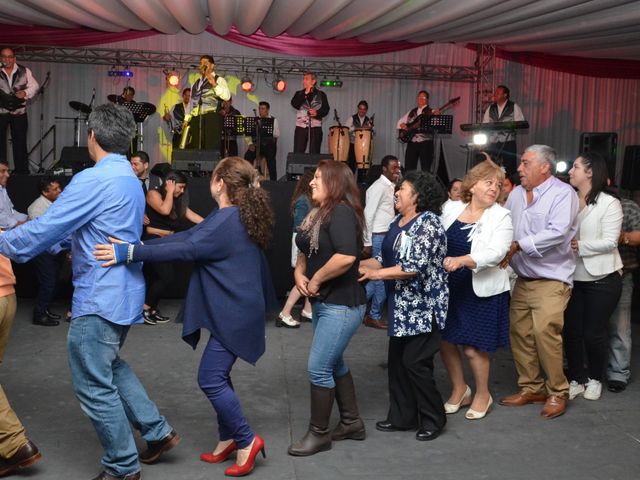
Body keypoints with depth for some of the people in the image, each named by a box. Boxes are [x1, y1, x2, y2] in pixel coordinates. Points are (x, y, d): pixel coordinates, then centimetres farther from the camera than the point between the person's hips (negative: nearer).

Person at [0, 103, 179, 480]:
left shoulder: (93, 180, -18)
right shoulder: (130, 179, 11)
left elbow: (45, 228, -17)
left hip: (100, 298, -9)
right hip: (123, 293, 10)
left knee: (95, 386, 3)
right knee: (110, 366, 25)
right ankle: (158, 432, 27)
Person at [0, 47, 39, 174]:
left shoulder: (24, 71, 4)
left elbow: (34, 86, 5)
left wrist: (25, 93, -13)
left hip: (19, 111, 0)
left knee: (20, 142, 6)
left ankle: (22, 171, 14)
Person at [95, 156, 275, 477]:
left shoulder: (227, 220, -19)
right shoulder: (238, 216, 12)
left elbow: (185, 248, -27)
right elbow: (190, 236, 9)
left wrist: (130, 253, -28)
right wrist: (139, 247, 6)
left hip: (234, 313, -10)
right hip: (234, 310, 10)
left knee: (210, 379, -6)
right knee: (218, 375, 15)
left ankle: (246, 440, 5)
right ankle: (229, 439, 24)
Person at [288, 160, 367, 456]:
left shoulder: (341, 212, -19)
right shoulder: (319, 213, 10)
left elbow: (346, 256, -32)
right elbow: (307, 250, 19)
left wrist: (316, 279, -20)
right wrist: (299, 272, -1)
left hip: (342, 304, -10)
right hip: (323, 301, 10)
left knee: (318, 368, -5)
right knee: (334, 363, 18)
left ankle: (318, 434, 10)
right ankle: (352, 422, 32)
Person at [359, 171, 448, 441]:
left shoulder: (428, 223, -16)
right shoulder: (397, 223, 11)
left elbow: (415, 266, -24)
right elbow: (385, 258, 14)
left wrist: (374, 274, -20)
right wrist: (359, 265, -1)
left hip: (423, 307, -8)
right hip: (401, 307, 9)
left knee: (415, 363, -4)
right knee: (397, 361, 12)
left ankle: (433, 419, 13)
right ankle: (402, 416, 24)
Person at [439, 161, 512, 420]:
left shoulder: (501, 217, -8)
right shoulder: (451, 208, 3)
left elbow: (496, 253, -22)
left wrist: (461, 260, -34)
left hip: (481, 292, -4)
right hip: (449, 288, 4)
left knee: (473, 348, 2)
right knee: (445, 342, 10)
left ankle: (482, 394, 29)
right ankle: (459, 389, 34)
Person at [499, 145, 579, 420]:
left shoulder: (563, 193, -9)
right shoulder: (516, 194, 10)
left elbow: (558, 232, -22)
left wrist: (517, 246, -22)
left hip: (551, 279, -6)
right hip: (523, 279, 7)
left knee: (545, 332, -13)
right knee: (519, 333, 7)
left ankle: (557, 392, 5)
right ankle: (530, 388, 21)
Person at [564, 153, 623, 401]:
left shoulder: (609, 203, -8)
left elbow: (610, 242, -15)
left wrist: (579, 245, -23)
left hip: (601, 278, -4)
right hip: (572, 277, 4)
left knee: (594, 332, 5)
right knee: (571, 331, 6)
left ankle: (595, 379, 25)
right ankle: (576, 379, 22)